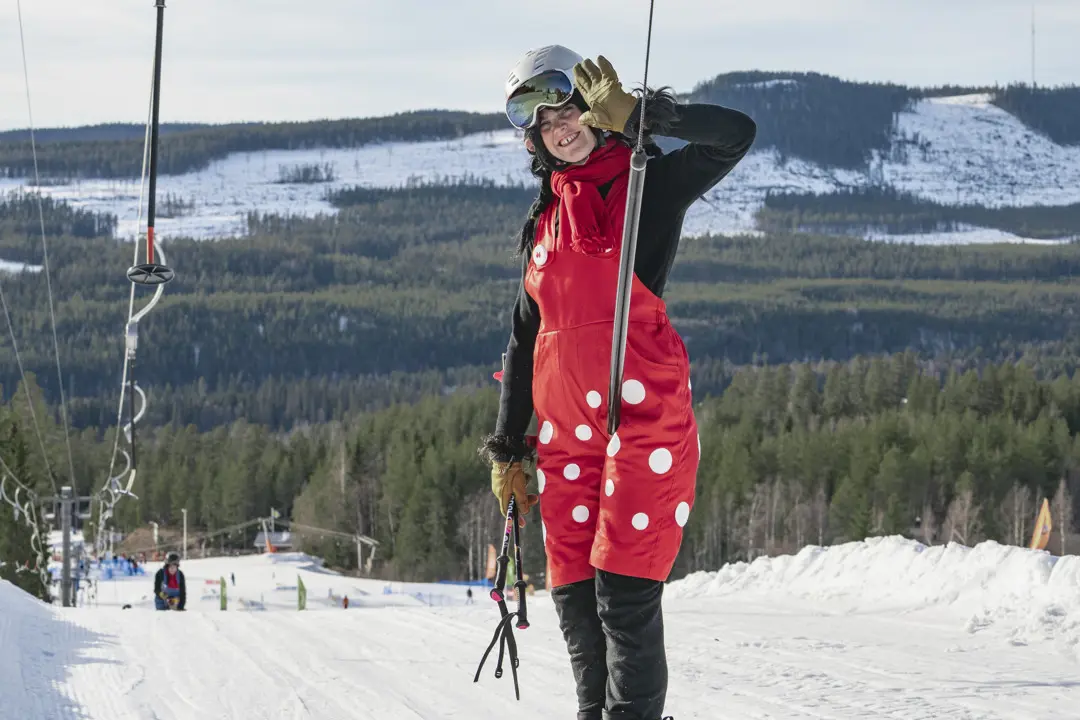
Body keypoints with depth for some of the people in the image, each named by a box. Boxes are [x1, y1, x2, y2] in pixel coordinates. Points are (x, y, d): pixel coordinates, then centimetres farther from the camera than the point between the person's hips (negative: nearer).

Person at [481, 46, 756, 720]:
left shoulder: (651, 184, 2)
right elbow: (523, 341, 24)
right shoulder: (544, 221, 19)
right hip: (566, 430, 6)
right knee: (575, 600, 4)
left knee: (625, 593, -13)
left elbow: (735, 133, -15)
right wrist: (508, 451, 22)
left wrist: (632, 115, -20)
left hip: (642, 413, -6)